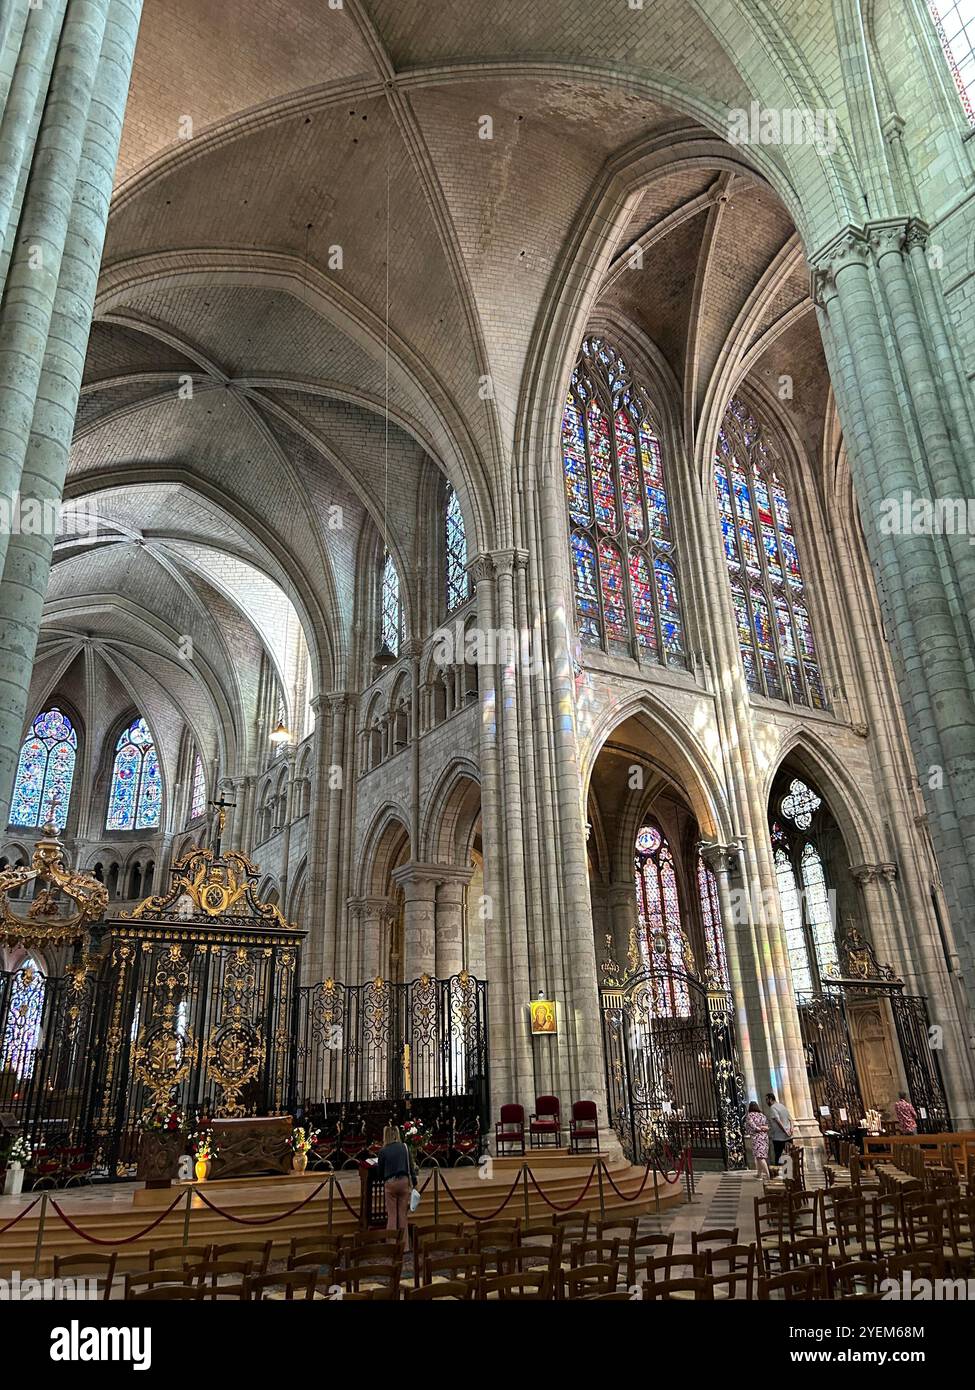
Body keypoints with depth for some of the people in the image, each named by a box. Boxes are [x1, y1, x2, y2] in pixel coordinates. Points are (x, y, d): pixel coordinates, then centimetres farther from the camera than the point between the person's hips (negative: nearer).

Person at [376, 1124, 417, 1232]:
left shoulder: (383, 1151, -3)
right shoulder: (404, 1147, 3)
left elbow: (380, 1171, 5)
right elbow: (411, 1166, 5)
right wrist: (414, 1182, 11)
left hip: (390, 1183, -2)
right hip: (404, 1181, 2)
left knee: (392, 1213, 6)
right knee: (402, 1212, 11)